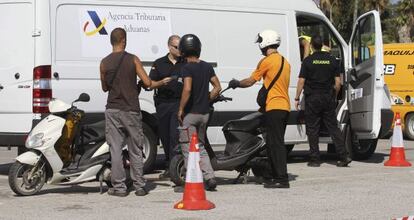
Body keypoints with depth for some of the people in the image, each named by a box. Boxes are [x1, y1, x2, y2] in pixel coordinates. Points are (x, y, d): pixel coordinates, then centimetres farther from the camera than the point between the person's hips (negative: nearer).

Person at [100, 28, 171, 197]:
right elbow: (147, 83, -5)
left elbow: (105, 88, 12)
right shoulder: (133, 60, -3)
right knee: (135, 150, 7)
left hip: (113, 111, 1)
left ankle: (119, 187, 2)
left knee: (115, 149, 3)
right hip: (131, 111, -1)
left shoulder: (104, 63, 1)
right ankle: (139, 186, 9)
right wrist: (162, 82, 13)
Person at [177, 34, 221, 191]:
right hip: (204, 113, 7)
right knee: (200, 147, 17)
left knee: (188, 149, 2)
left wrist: (181, 109, -17)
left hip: (190, 113, -6)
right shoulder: (207, 66, 7)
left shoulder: (187, 68, -13)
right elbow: (217, 88, 9)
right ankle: (210, 177, 6)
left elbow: (187, 89, -26)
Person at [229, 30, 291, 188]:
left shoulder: (267, 61, -8)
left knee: (275, 144, -9)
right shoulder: (284, 61, 19)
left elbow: (250, 81, -4)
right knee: (277, 143, 13)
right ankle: (278, 176, 14)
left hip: (274, 107, -9)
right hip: (285, 107, 9)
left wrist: (236, 83, 15)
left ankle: (281, 179, -12)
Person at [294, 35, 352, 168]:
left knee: (312, 129, 3)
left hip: (312, 98, -3)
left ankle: (315, 159, 3)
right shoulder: (332, 60, 4)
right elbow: (338, 82, 4)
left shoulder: (308, 61, -5)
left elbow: (301, 81, -7)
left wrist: (297, 98, 1)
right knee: (333, 128, 7)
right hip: (328, 98, 3)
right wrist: (334, 96, 17)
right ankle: (343, 156, 1)